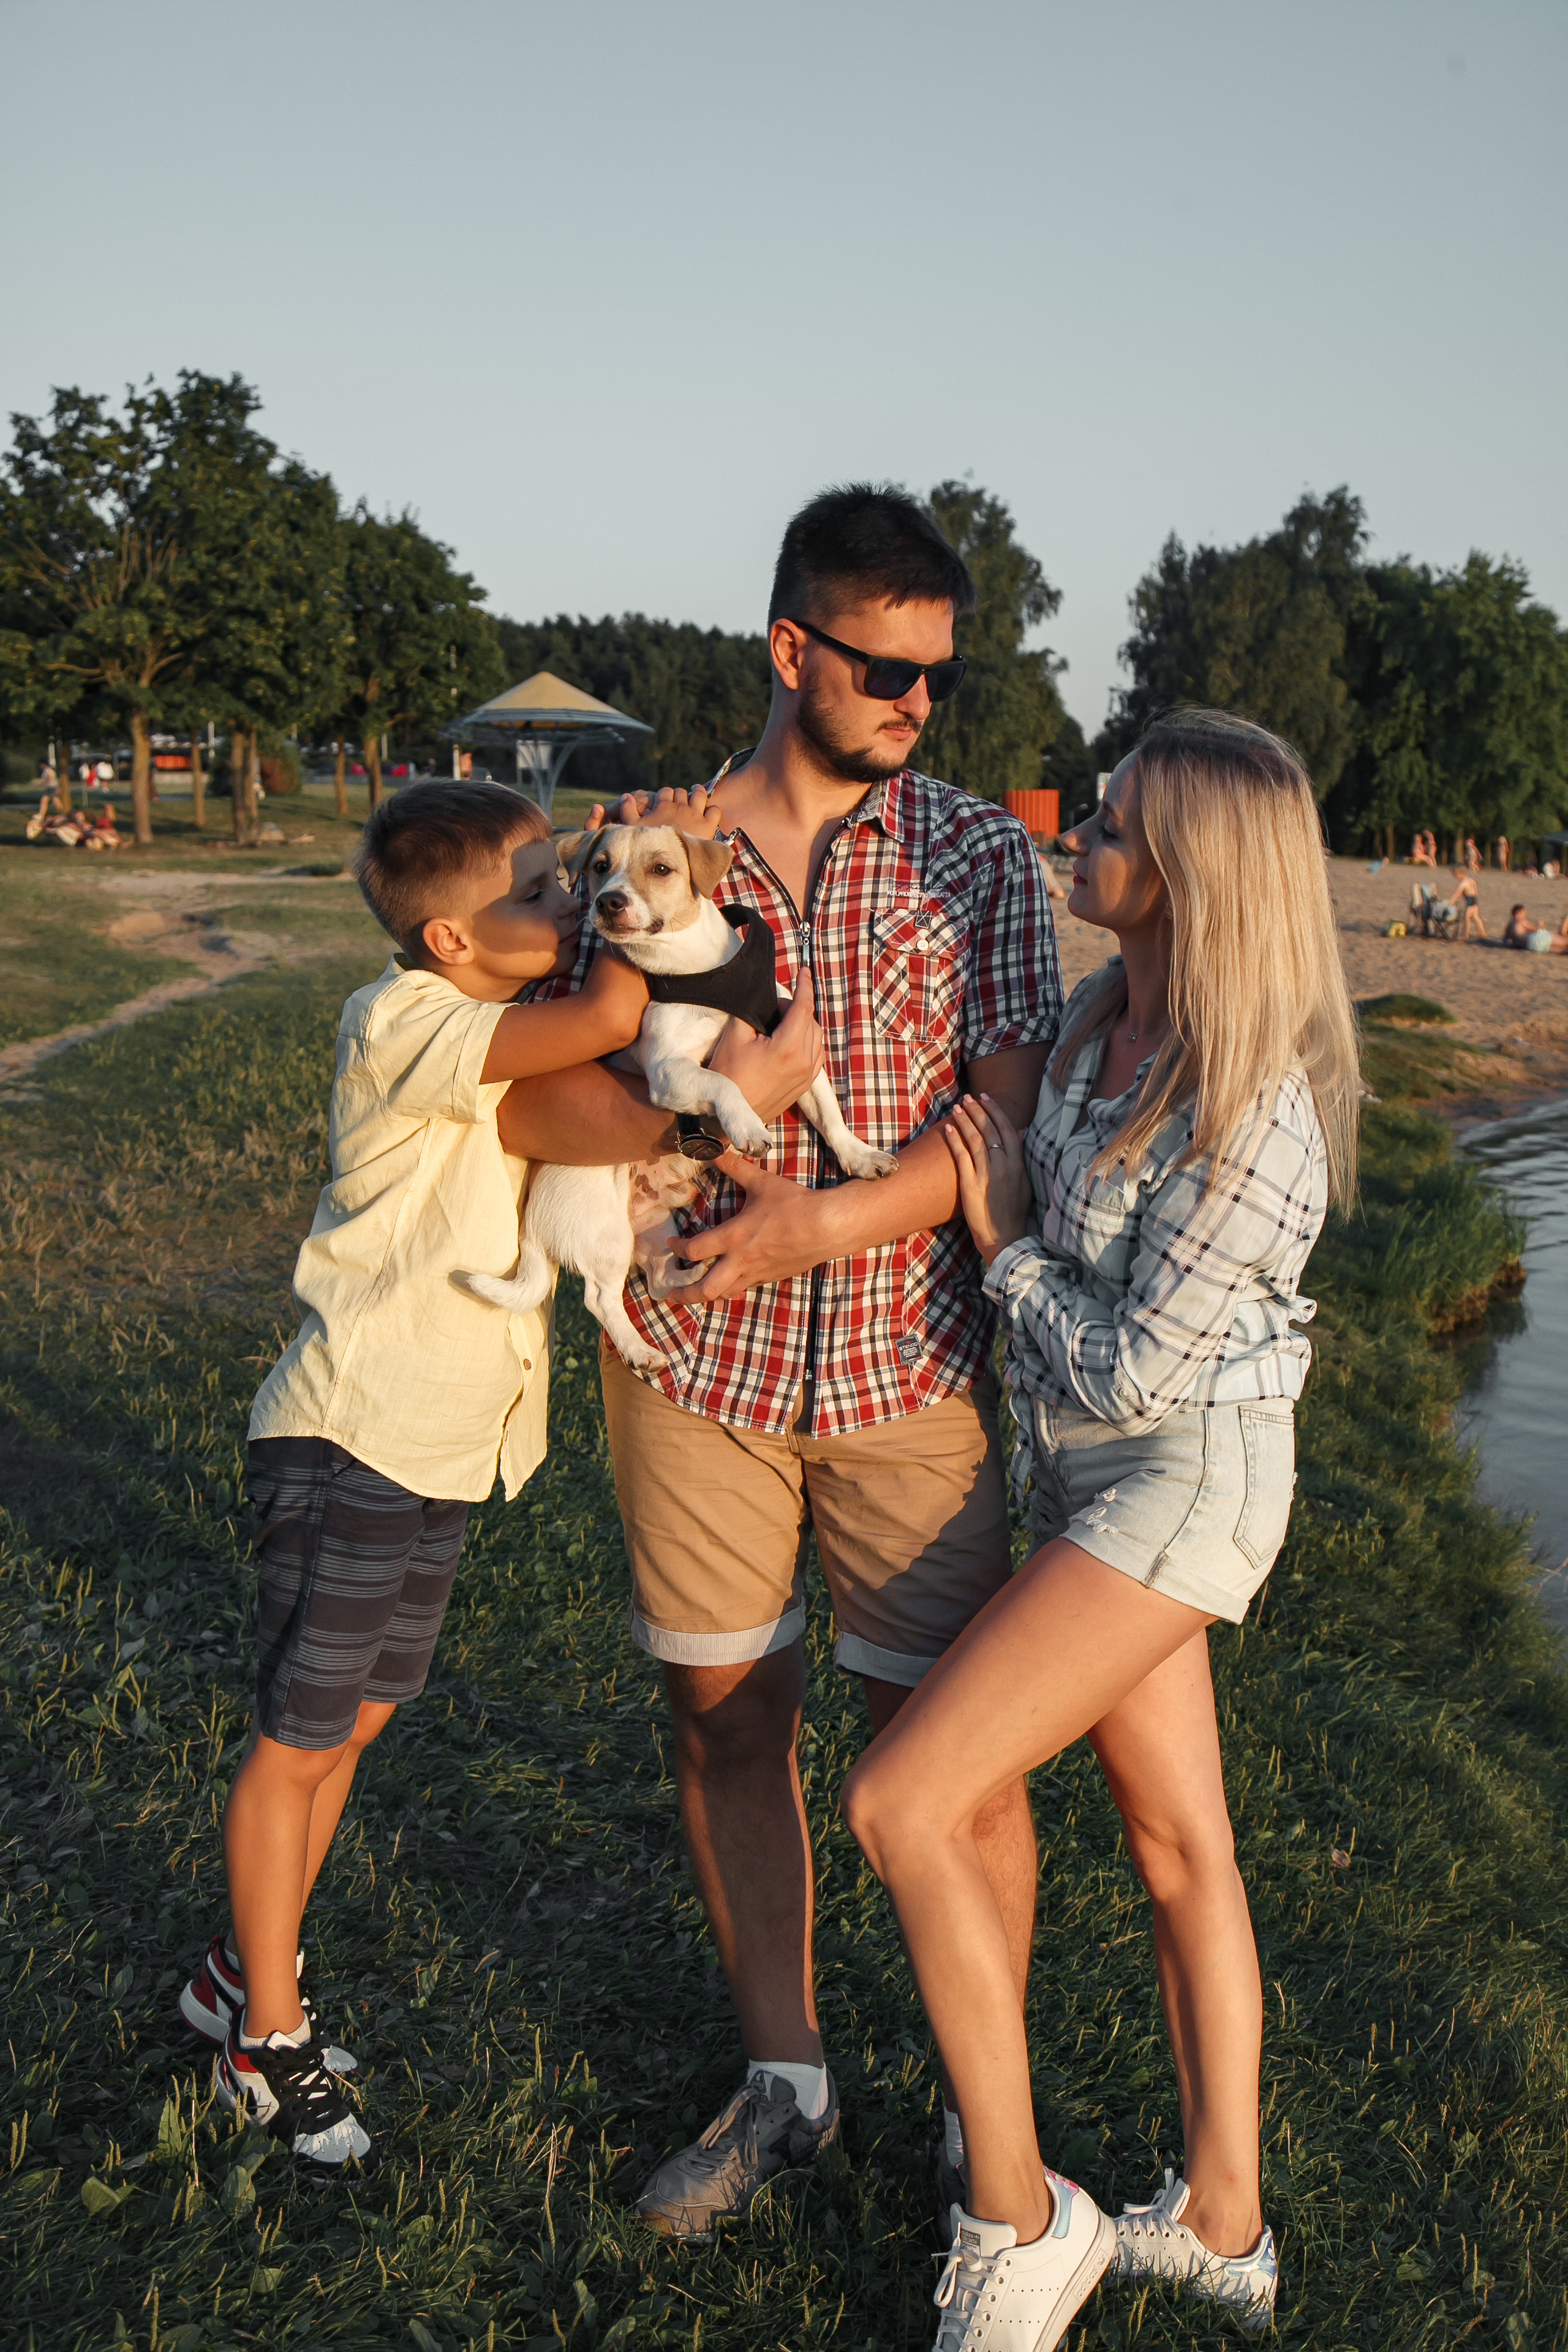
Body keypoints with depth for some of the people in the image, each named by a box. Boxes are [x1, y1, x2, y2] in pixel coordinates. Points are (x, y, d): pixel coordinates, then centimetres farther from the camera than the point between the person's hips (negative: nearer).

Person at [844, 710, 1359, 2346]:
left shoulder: (1255, 1115, -26)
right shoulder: (1102, 1016, 0)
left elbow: (1134, 1371, -21)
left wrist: (1005, 1243, -11)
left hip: (1186, 1479, -9)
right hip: (1091, 1472, 9)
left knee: (900, 1802, -13)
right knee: (1178, 1845, 16)